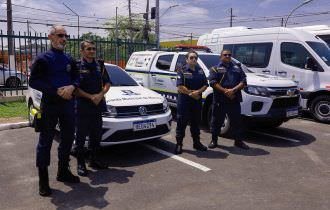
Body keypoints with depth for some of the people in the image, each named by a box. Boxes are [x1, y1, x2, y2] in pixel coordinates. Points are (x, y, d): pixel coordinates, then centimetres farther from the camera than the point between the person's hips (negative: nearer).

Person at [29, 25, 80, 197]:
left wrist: (72, 87, -12)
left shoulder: (69, 60, 11)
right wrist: (56, 91, -18)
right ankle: (43, 180, 10)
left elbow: (76, 78, 12)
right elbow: (33, 81, -9)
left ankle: (63, 172, 29)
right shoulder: (42, 59, -4)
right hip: (49, 105, -5)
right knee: (45, 142, 0)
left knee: (68, 138, 12)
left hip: (68, 104, 6)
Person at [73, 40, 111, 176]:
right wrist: (90, 97, -17)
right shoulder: (77, 66, -4)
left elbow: (107, 83, 9)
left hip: (98, 105, 5)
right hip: (82, 106, -5)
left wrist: (100, 95, -9)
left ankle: (93, 160, 29)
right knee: (81, 136, 2)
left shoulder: (100, 65, 10)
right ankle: (80, 163, 13)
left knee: (96, 134, 13)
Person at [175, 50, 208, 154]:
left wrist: (198, 92, -11)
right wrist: (191, 93, -13)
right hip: (184, 101, -5)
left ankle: (197, 143, 27)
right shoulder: (182, 71, -4)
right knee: (181, 123, 0)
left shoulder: (200, 71, 11)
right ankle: (179, 144, 8)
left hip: (197, 101, 5)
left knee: (196, 122, 15)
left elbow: (205, 85, 7)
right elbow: (180, 87, -13)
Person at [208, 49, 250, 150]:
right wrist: (225, 91, -17)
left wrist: (233, 90, -13)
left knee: (237, 121, 7)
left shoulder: (237, 68, 17)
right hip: (220, 100, -2)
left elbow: (243, 82, 5)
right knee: (217, 121, 4)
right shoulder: (215, 69, 8)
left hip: (235, 100, 3)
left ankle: (238, 141, 19)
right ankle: (214, 140, 17)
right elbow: (213, 82, -7)